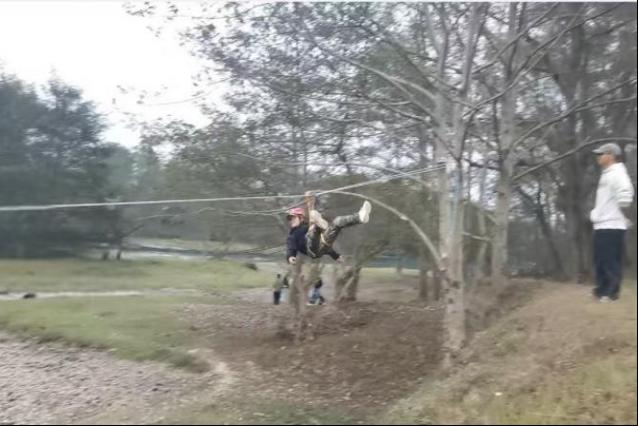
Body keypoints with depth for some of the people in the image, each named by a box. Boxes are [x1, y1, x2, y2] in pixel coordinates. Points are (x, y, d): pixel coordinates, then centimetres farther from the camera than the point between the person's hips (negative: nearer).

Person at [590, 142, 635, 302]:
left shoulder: (617, 173, -13)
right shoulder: (606, 174, 18)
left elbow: (625, 196, -26)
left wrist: (620, 215, -14)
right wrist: (596, 212, 14)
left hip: (612, 226, -10)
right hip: (601, 225, 10)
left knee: (611, 261, -5)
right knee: (600, 260, 14)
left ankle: (611, 292, 1)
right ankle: (602, 289, 21)